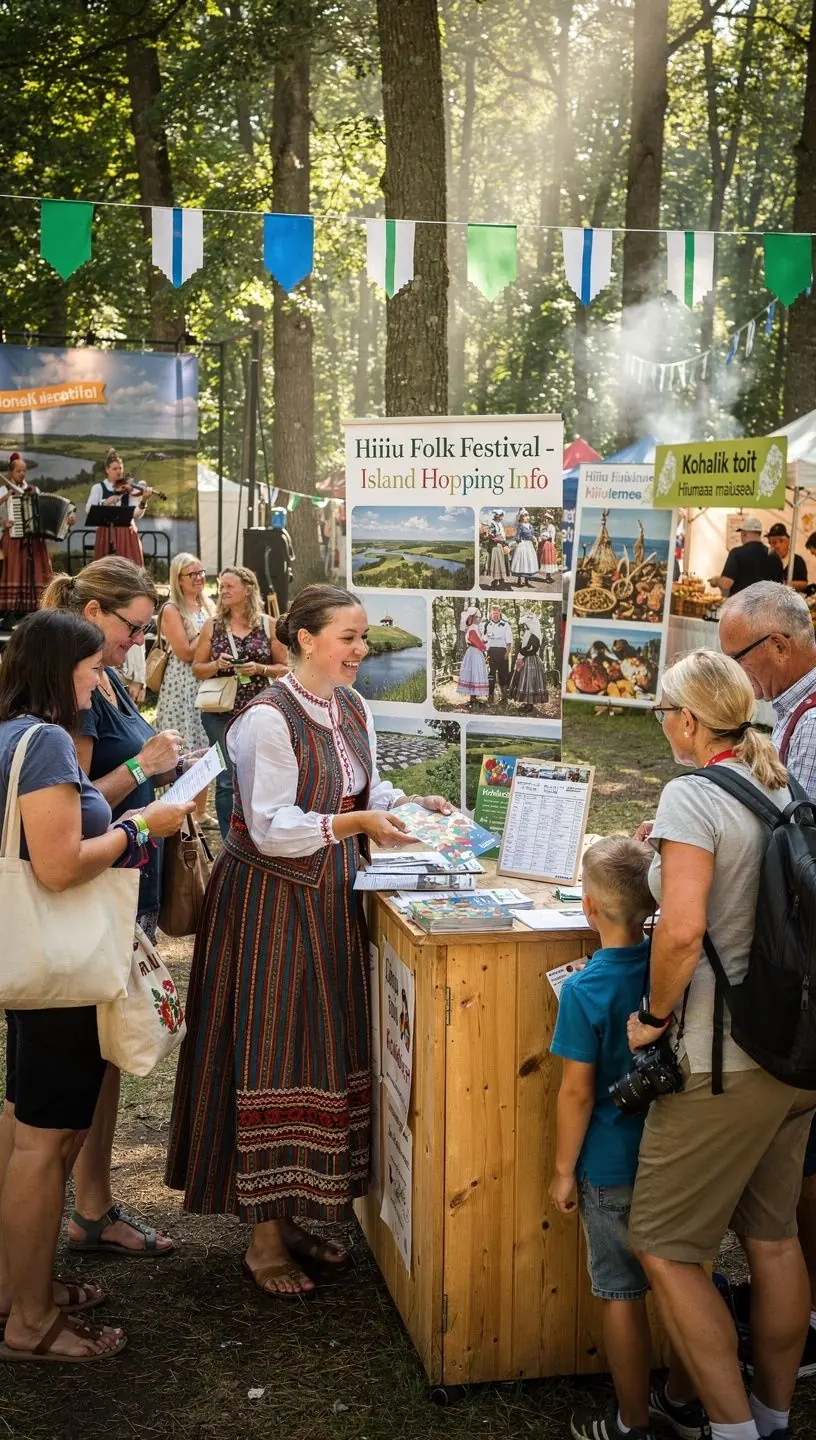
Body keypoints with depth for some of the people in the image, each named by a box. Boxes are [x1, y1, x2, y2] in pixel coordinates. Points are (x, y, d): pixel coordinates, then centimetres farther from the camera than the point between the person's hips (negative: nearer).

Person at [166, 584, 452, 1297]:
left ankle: (291, 1216, 26)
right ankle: (264, 1239, 11)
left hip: (330, 898, 8)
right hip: (270, 901, -8)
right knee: (271, 1051, -2)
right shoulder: (267, 718, -18)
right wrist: (355, 823, -30)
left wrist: (410, 804, -4)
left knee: (325, 1047, 11)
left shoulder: (355, 710, 7)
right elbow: (271, 829, -21)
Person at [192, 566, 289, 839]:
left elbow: (283, 668, 5)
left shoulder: (267, 625, 2)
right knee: (228, 779, -3)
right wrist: (217, 665, -12)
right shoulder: (212, 625, 4)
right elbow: (197, 669, 7)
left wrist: (259, 669, -13)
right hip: (220, 712, 0)